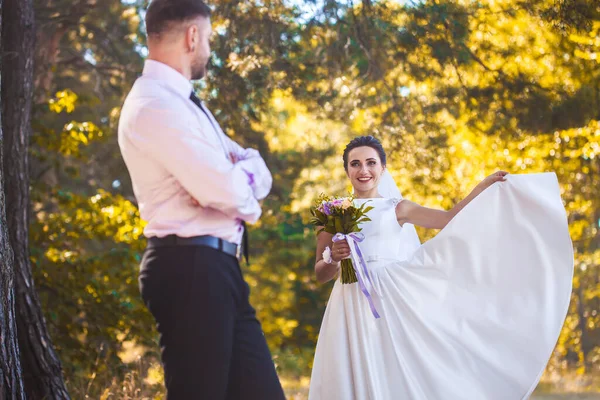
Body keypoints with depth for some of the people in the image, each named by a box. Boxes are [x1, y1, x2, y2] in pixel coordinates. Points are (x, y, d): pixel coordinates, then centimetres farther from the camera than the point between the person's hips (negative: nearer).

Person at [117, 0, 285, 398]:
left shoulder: (183, 103, 20)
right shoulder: (156, 105, -13)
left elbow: (259, 175, 16)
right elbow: (225, 190, -21)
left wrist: (241, 175, -8)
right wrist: (247, 180, 2)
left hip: (217, 268, 10)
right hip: (189, 271, -10)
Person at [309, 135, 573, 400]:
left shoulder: (395, 208, 10)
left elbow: (450, 219, 6)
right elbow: (320, 274, 9)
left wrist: (484, 186, 4)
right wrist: (333, 258, -11)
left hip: (390, 301, 0)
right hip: (352, 307, 0)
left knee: (398, 376, -4)